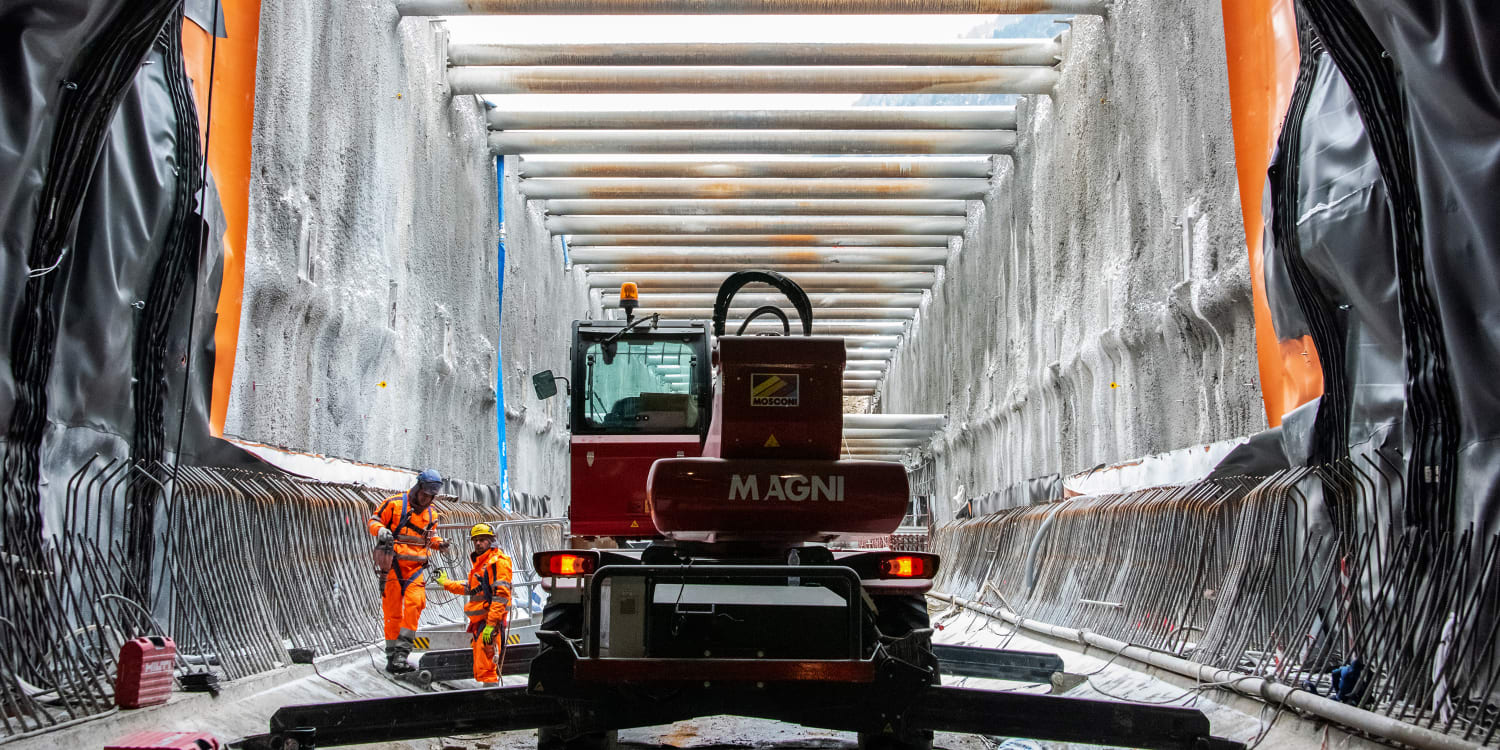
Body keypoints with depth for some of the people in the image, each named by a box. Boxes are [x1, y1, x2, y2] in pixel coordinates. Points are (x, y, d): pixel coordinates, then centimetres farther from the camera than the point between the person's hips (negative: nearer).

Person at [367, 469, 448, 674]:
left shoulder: (431, 514, 15)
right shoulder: (394, 504, -2)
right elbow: (373, 521, 2)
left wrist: (439, 542, 5)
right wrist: (381, 531, -19)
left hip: (416, 567, 3)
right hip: (393, 565, -3)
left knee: (414, 604, -16)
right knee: (393, 612, -1)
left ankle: (402, 654, -15)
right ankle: (392, 656, 9)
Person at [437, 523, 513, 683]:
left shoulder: (498, 561, -11)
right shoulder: (480, 563, 21)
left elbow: (501, 595, -19)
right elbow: (470, 588, 34)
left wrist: (491, 624, -24)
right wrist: (445, 583, 40)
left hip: (491, 621, -10)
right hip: (478, 622, 10)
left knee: (486, 669, -14)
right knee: (479, 670, 14)